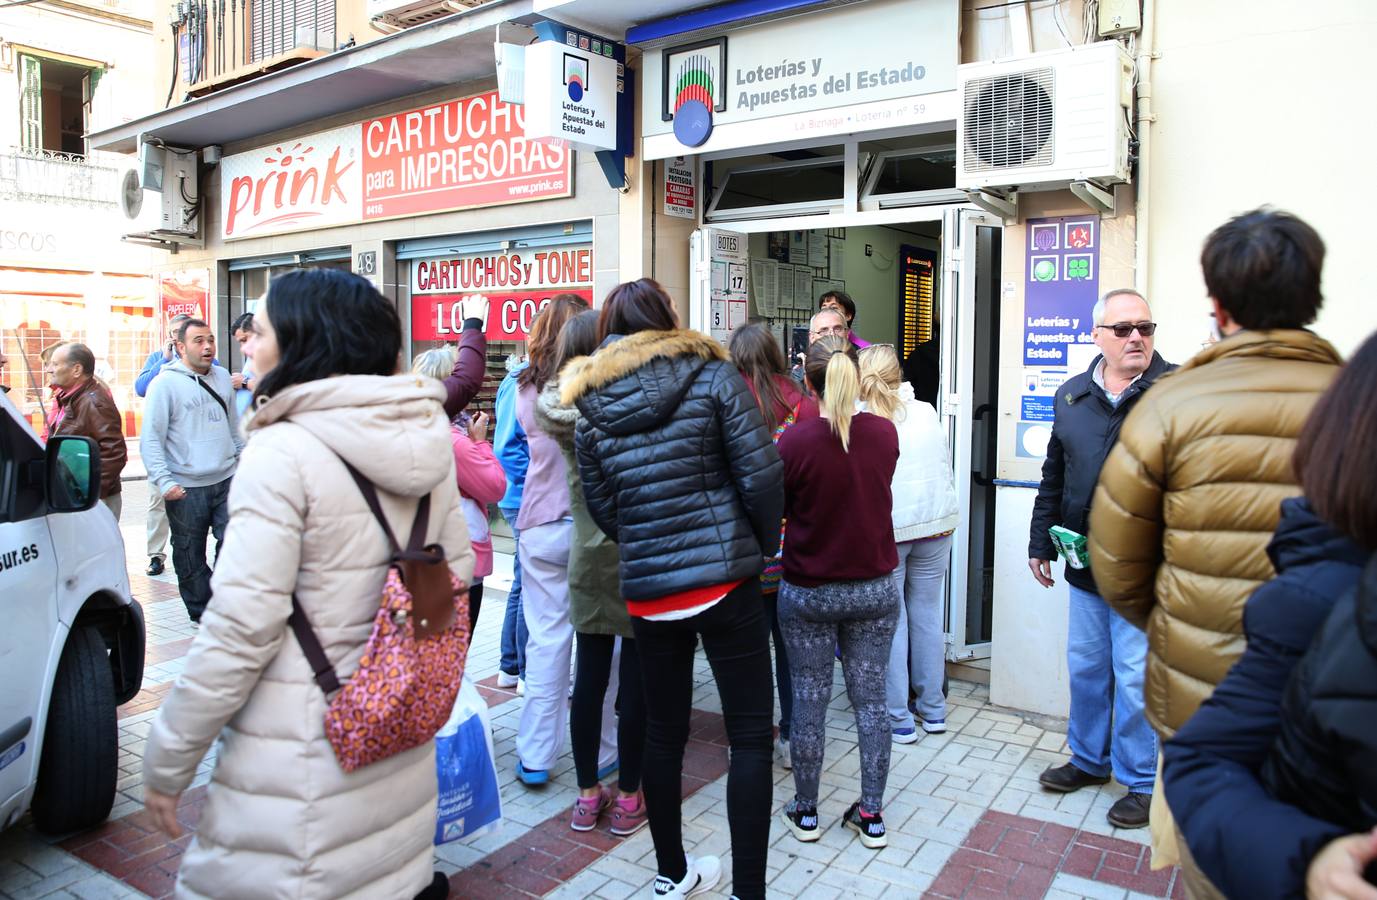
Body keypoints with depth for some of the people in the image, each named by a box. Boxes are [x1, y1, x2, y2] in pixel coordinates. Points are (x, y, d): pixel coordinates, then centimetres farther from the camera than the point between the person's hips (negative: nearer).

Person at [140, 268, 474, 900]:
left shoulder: (282, 452, -17)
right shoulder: (423, 440, 2)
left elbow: (241, 629, -18)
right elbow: (456, 568, 10)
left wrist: (165, 765, -7)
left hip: (302, 759, -6)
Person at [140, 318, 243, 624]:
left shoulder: (222, 377, 11)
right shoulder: (165, 383, -6)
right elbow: (151, 439, -9)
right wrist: (163, 482, -17)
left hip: (226, 481, 4)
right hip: (186, 487, -4)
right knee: (190, 555, 8)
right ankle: (201, 612, 24)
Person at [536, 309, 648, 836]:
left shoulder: (559, 408, -1)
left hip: (587, 559, 5)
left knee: (589, 676, 12)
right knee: (635, 679, 6)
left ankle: (588, 795, 25)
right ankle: (628, 799, 18)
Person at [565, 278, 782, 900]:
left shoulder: (591, 409, 5)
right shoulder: (713, 375, -5)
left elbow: (602, 508, 6)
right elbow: (760, 475, -10)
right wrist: (763, 546, 5)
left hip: (646, 591, 4)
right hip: (724, 582, -4)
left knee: (663, 731, 18)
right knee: (750, 737, 7)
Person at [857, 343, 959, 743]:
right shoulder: (926, 412, 6)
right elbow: (946, 466, 14)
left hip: (884, 530, -4)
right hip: (936, 523, 4)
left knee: (890, 622, 5)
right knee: (927, 614, 13)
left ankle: (899, 719, 11)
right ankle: (933, 709, 24)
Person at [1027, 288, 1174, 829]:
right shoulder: (1071, 397, 7)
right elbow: (1054, 478, 14)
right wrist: (1041, 542, 14)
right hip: (1085, 564, 5)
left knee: (1135, 677, 5)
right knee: (1085, 667, 17)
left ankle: (1139, 781, 25)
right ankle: (1089, 759, 37)